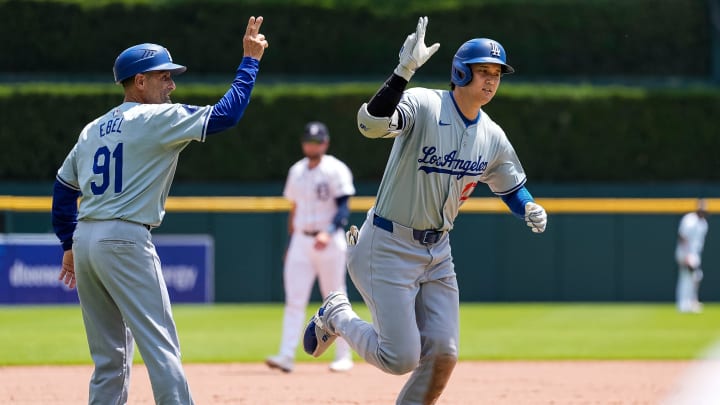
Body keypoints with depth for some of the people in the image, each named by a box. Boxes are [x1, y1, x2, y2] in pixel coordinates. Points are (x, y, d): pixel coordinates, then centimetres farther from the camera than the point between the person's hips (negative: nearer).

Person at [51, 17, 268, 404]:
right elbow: (225, 113, -9)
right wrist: (250, 61, 1)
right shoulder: (157, 119, -5)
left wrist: (70, 245, 24)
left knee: (110, 358, 12)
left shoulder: (93, 129, 18)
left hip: (85, 240, 8)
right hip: (125, 240, -8)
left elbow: (63, 189, 19)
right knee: (160, 347, -9)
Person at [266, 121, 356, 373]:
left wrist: (328, 233, -27)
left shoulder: (336, 170, -5)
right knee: (294, 300, -6)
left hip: (329, 241, -5)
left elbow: (343, 210, -12)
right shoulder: (296, 172, 14)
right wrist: (290, 244, 18)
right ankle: (286, 356, -14)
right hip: (301, 240, 5)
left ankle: (343, 357, 9)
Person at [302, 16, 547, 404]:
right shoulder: (423, 105, -18)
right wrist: (404, 71, -50)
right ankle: (336, 315, 20)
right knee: (401, 358, -8)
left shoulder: (493, 138, 3)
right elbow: (372, 124, -37)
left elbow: (511, 186, 17)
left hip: (437, 252, 7)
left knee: (442, 355, -2)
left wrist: (530, 209, -6)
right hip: (388, 247, -6)